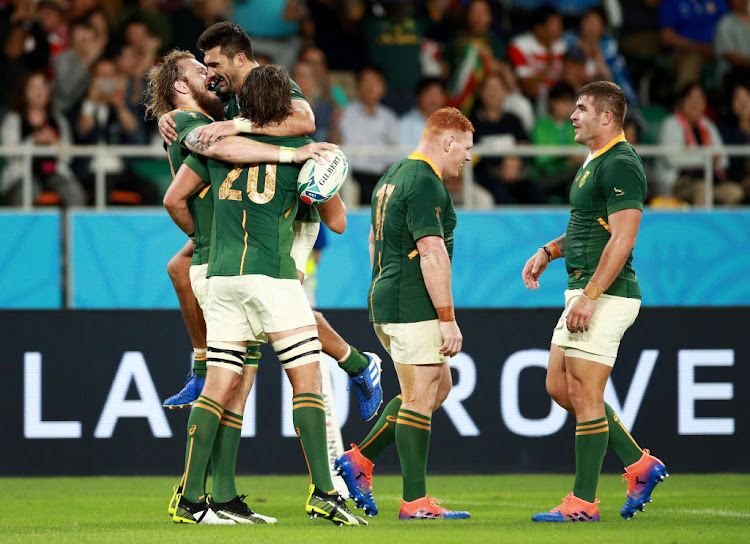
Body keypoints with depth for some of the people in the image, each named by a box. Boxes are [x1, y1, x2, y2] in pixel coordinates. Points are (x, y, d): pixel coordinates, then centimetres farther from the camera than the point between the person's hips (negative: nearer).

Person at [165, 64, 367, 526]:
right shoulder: (299, 149, 3)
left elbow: (174, 201, 17)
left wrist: (202, 237, 34)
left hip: (223, 275, 4)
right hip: (274, 274, -4)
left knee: (220, 385, 5)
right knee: (307, 380, -3)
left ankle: (191, 497, 2)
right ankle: (322, 490, -12)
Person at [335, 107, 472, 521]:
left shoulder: (392, 177, 15)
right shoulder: (426, 184, -16)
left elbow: (374, 241, 23)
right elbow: (432, 254, -21)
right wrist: (448, 319, -20)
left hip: (384, 300, 10)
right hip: (414, 306, -10)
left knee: (439, 385, 17)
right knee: (419, 399, -5)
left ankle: (359, 458, 14)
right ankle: (415, 501, -2)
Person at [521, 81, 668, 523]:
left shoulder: (621, 165, -16)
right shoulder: (596, 162, 17)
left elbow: (622, 239, -22)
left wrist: (589, 296, -25)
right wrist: (548, 252, 18)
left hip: (605, 296, -11)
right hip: (584, 292, 11)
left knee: (585, 396, -7)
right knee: (559, 387, 13)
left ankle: (584, 502, -2)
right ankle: (639, 465, 17)